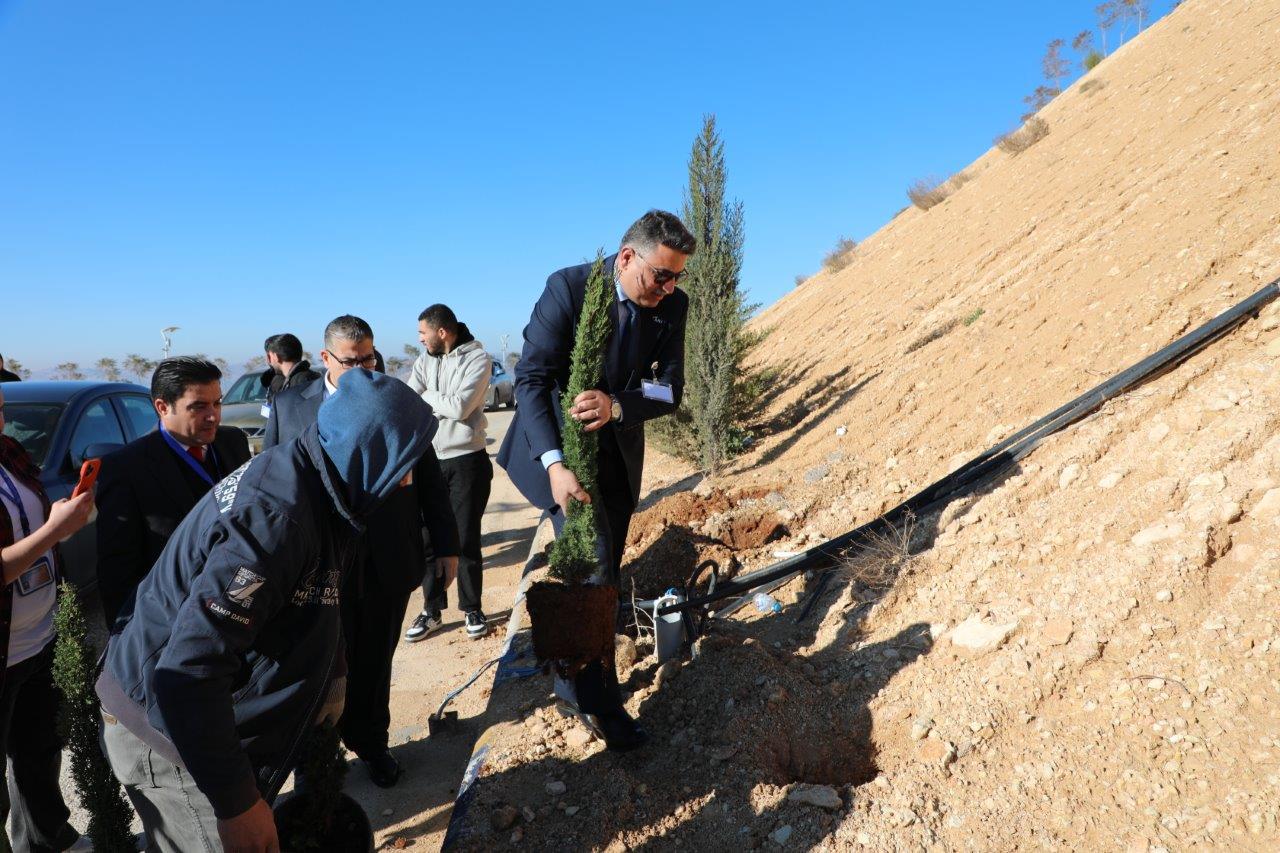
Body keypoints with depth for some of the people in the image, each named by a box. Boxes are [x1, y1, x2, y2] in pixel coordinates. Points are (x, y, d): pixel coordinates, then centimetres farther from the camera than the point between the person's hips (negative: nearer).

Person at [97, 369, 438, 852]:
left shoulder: (311, 487, -2)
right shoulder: (274, 515, -31)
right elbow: (189, 672, -34)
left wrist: (331, 677, 16)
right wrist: (237, 803, -27)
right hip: (169, 734, -8)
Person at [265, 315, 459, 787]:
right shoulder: (289, 405, -2)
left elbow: (430, 477, 2)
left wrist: (446, 544, 2)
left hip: (389, 562, 1)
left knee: (375, 660, 17)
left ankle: (371, 743, 39)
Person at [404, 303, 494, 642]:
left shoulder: (477, 358, -8)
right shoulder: (425, 360, 6)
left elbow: (459, 407, -17)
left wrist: (427, 396, -4)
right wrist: (442, 404, -18)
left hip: (467, 461, -4)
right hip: (430, 460, 5)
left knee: (467, 538, 4)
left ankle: (472, 609, 19)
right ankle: (432, 610, 22)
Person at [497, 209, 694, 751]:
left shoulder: (672, 305, -7)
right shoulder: (568, 287, -20)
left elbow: (670, 390, -8)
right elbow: (530, 380, -22)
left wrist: (617, 404, -30)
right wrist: (554, 464, -33)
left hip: (618, 449, 5)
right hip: (560, 443, -5)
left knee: (601, 572, 12)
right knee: (591, 565, -11)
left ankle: (574, 681, 31)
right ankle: (600, 701, 6)